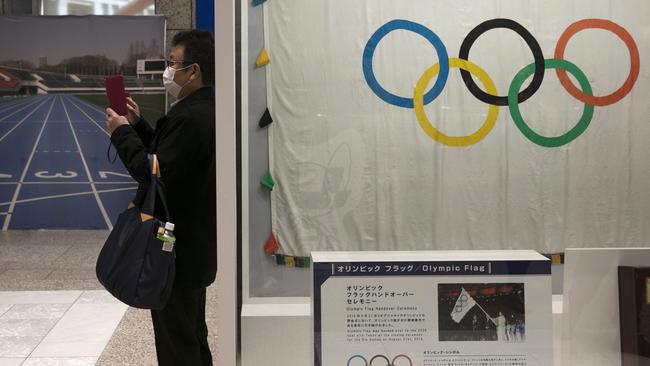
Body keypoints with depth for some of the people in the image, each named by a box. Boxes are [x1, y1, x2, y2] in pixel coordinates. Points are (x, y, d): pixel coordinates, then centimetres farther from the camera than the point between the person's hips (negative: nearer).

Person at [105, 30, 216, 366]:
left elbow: (155, 174, -25)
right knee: (193, 336, 22)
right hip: (195, 245, 10)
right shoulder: (206, 110, 10)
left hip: (176, 250, -10)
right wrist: (137, 125, 8)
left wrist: (122, 133, -13)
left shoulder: (188, 117, -23)